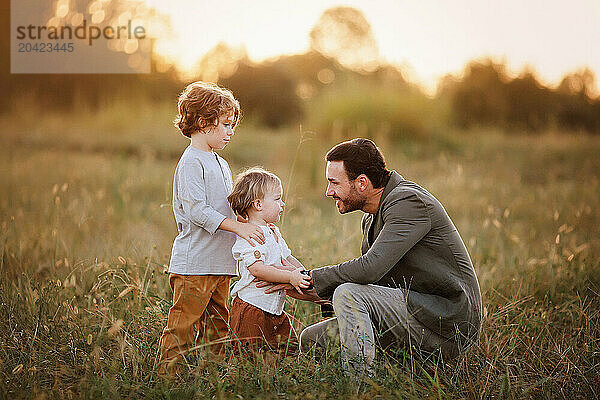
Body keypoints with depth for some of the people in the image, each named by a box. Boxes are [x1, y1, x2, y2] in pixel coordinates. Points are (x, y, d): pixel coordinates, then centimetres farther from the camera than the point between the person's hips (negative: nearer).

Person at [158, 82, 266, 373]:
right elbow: (196, 210, -21)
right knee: (184, 324, -7)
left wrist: (248, 223, 13)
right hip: (194, 263, -9)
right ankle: (169, 372, -1)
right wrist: (237, 226, -26)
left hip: (219, 262, 9)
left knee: (217, 325, 13)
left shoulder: (220, 163, 18)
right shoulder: (191, 163, -12)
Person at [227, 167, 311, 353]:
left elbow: (288, 258, 21)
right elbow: (257, 269, -26)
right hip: (251, 308, -9)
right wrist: (290, 277, -29)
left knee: (291, 348, 11)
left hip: (274, 310, 9)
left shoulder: (274, 232, 15)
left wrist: (303, 273, 0)